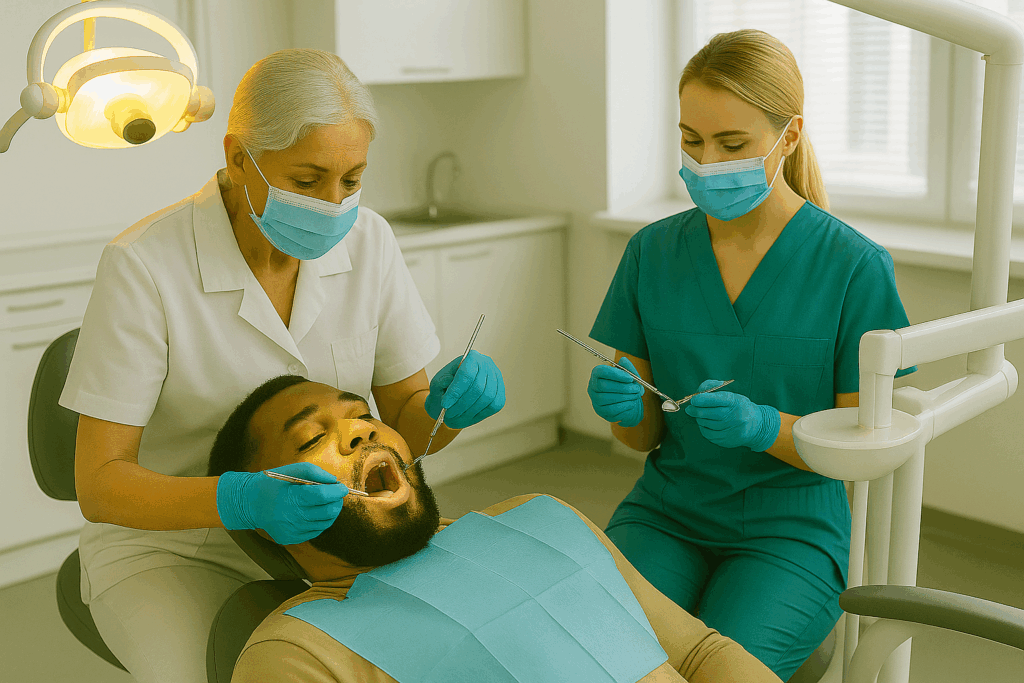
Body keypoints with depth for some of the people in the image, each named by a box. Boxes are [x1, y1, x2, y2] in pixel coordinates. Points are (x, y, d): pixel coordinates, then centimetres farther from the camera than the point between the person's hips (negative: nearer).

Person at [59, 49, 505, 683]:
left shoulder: (368, 241, -8)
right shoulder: (144, 265, -21)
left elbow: (406, 420, 0)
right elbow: (99, 485, -21)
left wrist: (452, 403, -24)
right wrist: (242, 500, -39)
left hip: (317, 529, 4)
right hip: (167, 542, -3)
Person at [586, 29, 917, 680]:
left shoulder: (856, 267, -7)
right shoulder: (653, 251, 3)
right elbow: (645, 435, 7)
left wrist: (765, 427, -22)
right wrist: (627, 408, -17)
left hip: (792, 528, -2)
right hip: (666, 510, 3)